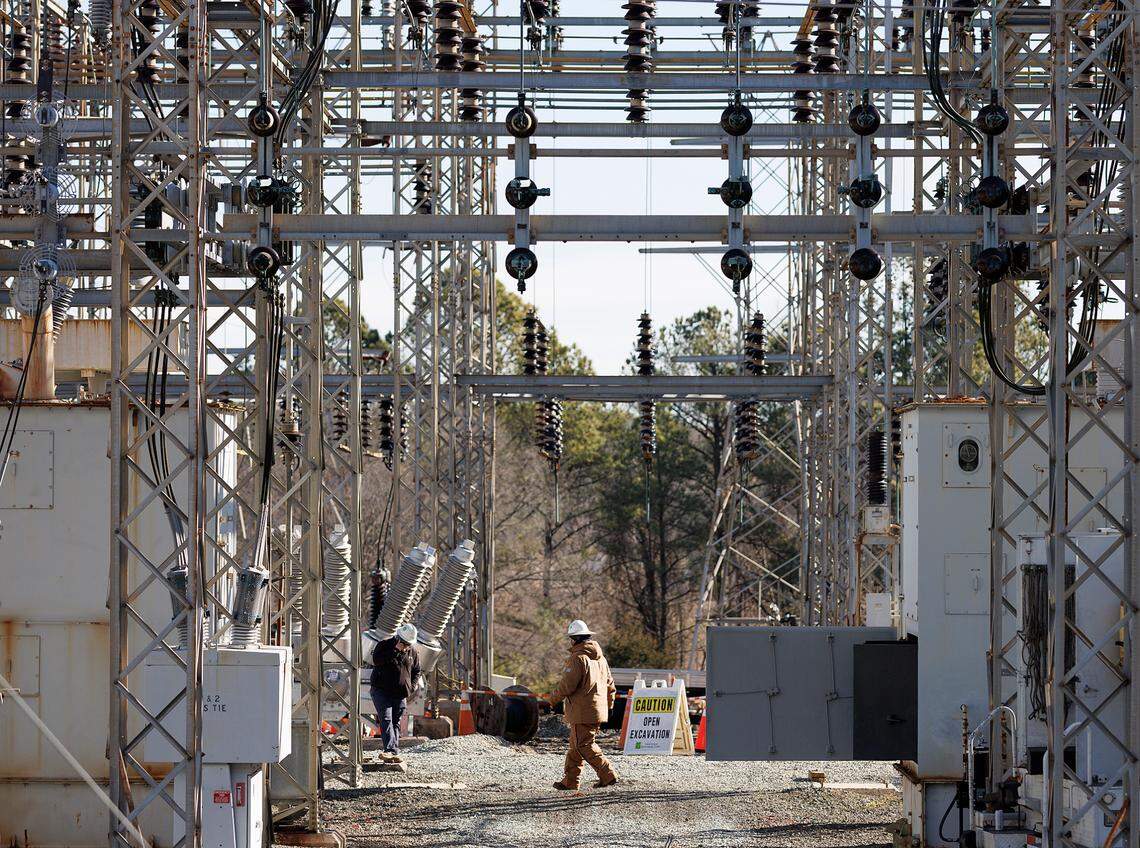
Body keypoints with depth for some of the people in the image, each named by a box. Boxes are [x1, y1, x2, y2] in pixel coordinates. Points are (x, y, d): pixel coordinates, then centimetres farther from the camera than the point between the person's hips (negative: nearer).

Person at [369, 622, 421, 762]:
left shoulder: (412, 651, 10)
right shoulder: (383, 646, -2)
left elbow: (416, 671, 22)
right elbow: (376, 661, -19)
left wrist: (411, 686, 6)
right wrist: (395, 650, -20)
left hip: (401, 694, 4)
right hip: (381, 691, -4)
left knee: (396, 723, 5)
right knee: (386, 720, -18)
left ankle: (394, 754, 5)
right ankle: (390, 750, -30)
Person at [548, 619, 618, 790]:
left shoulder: (578, 658, -15)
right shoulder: (600, 658, 13)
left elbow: (567, 685, -18)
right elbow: (610, 684, 19)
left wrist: (554, 698, -1)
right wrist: (609, 704, 29)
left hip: (583, 711, -9)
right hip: (598, 710, 9)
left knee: (584, 745, -6)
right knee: (576, 745, 15)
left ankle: (608, 775, -13)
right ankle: (570, 781, 19)